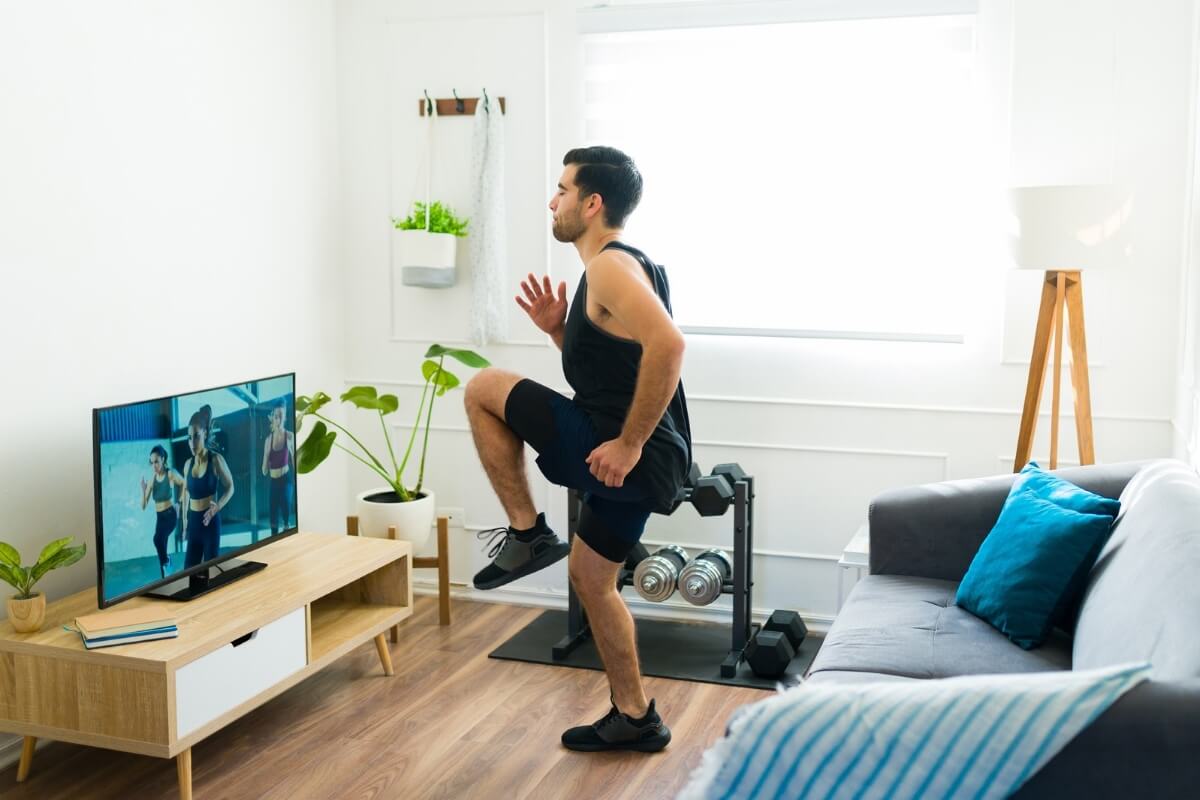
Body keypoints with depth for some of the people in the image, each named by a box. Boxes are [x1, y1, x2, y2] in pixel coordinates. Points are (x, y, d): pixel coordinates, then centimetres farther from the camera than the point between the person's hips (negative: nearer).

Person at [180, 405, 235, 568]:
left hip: (210, 521, -5)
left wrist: (217, 506, -20)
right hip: (193, 521, 5)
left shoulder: (216, 459, -11)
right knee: (189, 567, 4)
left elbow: (230, 487, -3)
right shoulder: (188, 464, 3)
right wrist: (185, 521, 17)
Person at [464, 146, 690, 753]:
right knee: (590, 578, 22)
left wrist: (629, 444, -27)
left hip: (628, 457, -10)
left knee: (484, 389, -2)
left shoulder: (610, 266, -15)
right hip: (643, 461, 10)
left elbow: (667, 344, -31)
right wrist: (559, 329, 12)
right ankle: (634, 719, 31)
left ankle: (527, 534, 3)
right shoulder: (618, 268, 18)